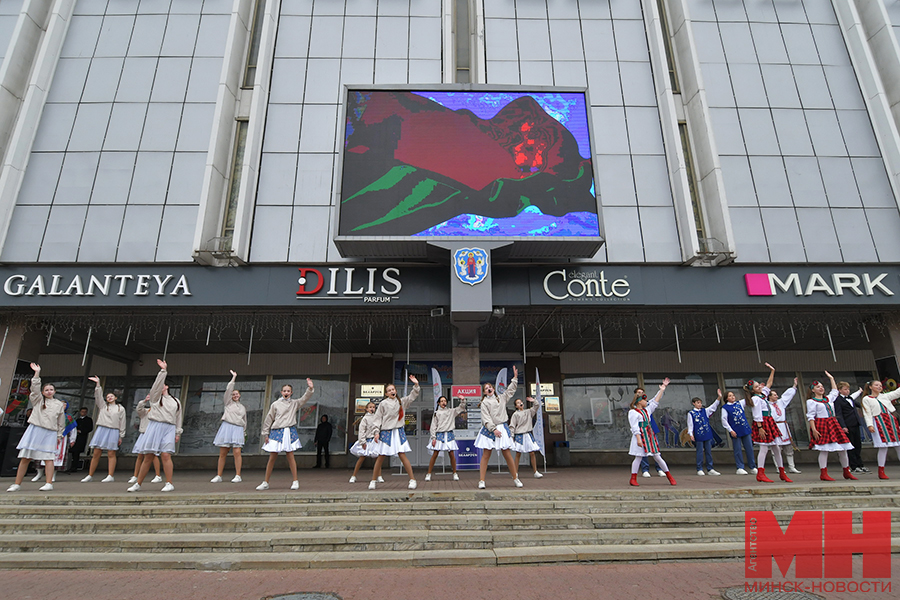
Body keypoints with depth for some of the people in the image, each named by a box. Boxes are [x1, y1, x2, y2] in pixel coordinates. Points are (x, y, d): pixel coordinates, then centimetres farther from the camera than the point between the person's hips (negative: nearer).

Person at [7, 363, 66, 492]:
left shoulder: (59, 405, 13)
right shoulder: (37, 400, 12)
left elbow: (61, 421, 15)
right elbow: (35, 388, -4)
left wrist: (59, 435, 14)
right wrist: (37, 373, -11)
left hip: (50, 433, -1)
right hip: (34, 430, 1)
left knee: (48, 457, -7)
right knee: (25, 457, 1)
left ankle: (49, 483, -9)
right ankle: (17, 484, 8)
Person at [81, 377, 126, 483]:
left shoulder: (120, 408, 13)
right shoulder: (103, 405, 19)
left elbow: (122, 423, 9)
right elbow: (98, 395, 6)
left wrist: (121, 436, 4)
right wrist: (98, 384, -3)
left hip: (113, 431, -2)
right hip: (101, 430, 2)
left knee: (111, 454, -6)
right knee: (96, 453, 1)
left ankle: (110, 476, -9)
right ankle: (90, 475, 8)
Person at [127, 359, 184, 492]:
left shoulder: (176, 401, 19)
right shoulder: (155, 397, 16)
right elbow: (157, 384, -1)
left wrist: (178, 433, 12)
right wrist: (163, 370, -7)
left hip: (169, 428, 0)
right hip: (155, 426, 1)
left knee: (165, 455, -14)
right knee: (148, 457, 0)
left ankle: (169, 483, -12)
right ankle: (138, 484, 12)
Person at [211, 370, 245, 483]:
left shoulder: (243, 407, 22)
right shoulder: (228, 402, 14)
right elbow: (228, 389, 3)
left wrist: (243, 430, 17)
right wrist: (234, 377, 4)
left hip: (238, 428, 1)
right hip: (226, 427, -1)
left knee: (237, 452, -11)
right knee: (222, 454, -1)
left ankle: (238, 476, -9)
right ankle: (219, 476, 7)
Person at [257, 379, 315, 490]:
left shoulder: (295, 403, 8)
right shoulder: (275, 404, 6)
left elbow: (305, 398, -4)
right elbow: (268, 419, 9)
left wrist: (310, 388, -21)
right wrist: (266, 434, 8)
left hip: (289, 432, 0)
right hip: (276, 432, 1)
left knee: (290, 456, -2)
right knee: (272, 457, 3)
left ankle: (295, 481, 6)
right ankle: (265, 482, 13)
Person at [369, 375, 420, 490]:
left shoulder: (401, 402, 10)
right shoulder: (383, 404, 1)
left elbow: (412, 396, 13)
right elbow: (377, 419, 2)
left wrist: (416, 385, 0)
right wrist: (376, 432, -6)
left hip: (398, 432, 1)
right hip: (385, 432, -1)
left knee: (402, 455, -7)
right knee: (381, 457, 3)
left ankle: (412, 479, 0)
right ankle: (373, 480, 16)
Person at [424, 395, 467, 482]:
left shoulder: (451, 411, 12)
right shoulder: (436, 413, 9)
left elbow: (461, 408, 9)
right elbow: (433, 426, 5)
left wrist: (463, 400, -8)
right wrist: (433, 437, -3)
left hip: (449, 435, 1)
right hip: (439, 435, -1)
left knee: (452, 454, -1)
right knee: (435, 454, -3)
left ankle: (455, 473, 12)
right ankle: (428, 473, 4)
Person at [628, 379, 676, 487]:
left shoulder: (647, 410, 17)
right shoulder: (633, 412, -5)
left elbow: (655, 402, 22)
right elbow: (634, 427, -12)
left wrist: (662, 389, 20)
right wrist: (638, 438, -20)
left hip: (650, 435, 7)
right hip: (640, 436, -7)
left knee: (657, 456, 8)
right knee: (638, 457, -5)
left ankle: (669, 476, 16)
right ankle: (633, 479, 3)